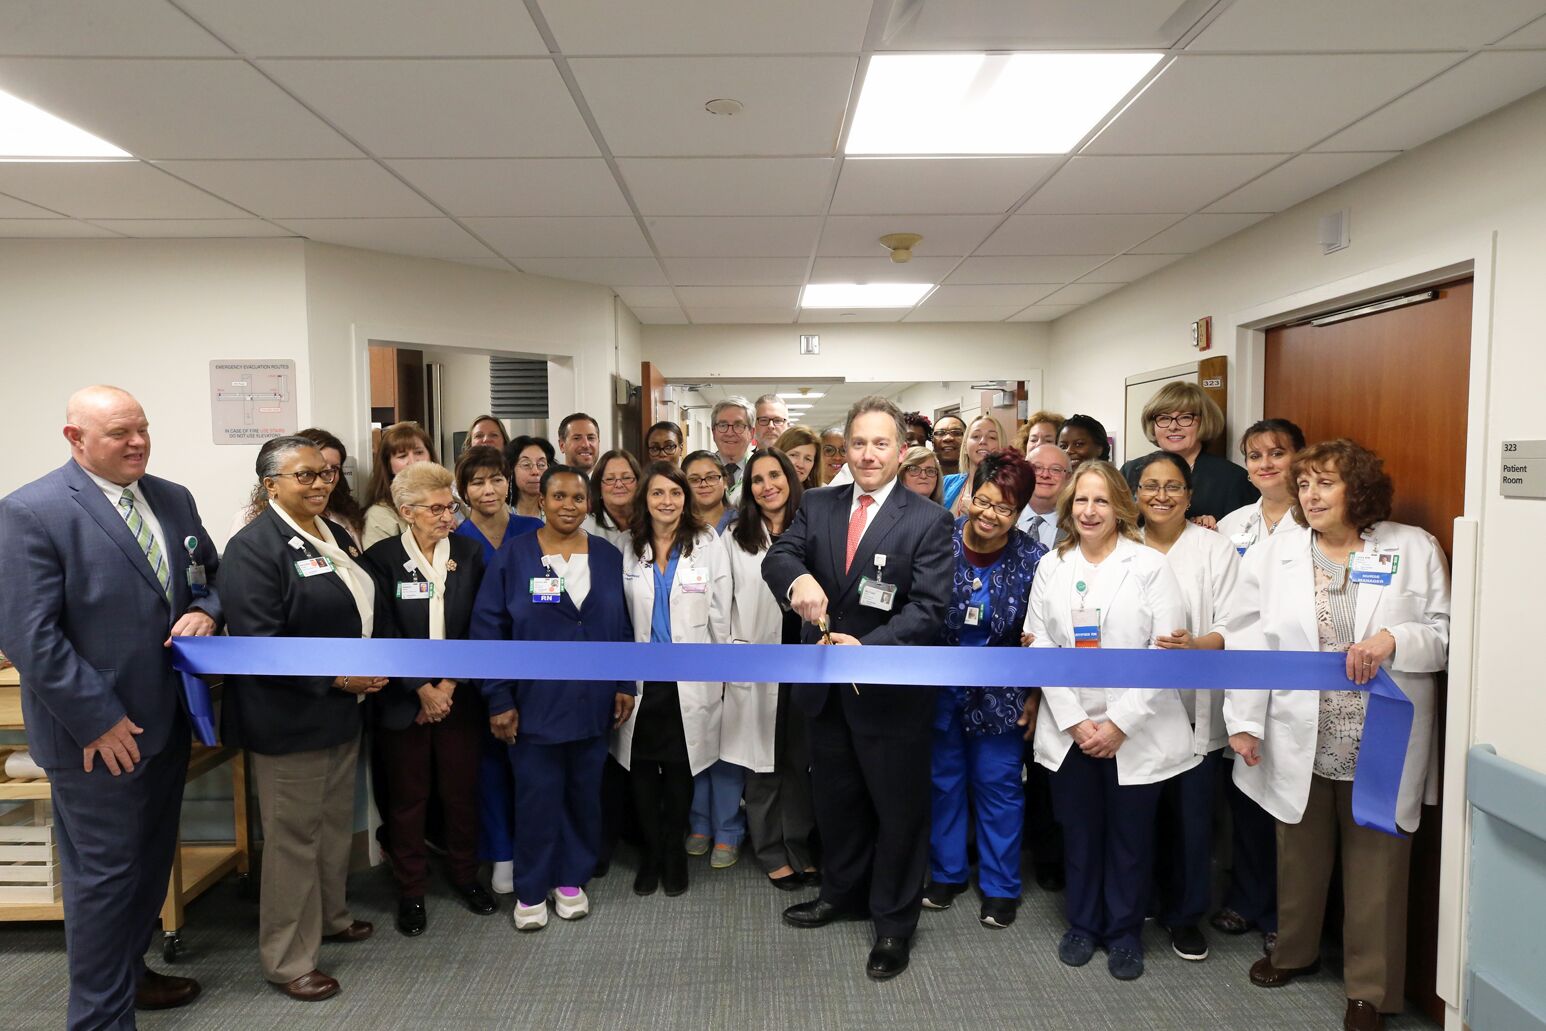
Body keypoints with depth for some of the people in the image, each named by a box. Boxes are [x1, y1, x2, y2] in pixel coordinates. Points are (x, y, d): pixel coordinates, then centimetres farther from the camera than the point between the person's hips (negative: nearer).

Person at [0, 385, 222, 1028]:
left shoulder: (174, 499, 5)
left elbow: (209, 575, 17)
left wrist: (204, 612, -7)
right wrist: (98, 719, -19)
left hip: (167, 719, 7)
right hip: (98, 732, -7)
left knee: (151, 860, 20)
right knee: (103, 873, 5)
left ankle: (129, 970, 41)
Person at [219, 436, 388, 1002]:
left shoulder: (335, 534, 8)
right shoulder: (253, 547, -18)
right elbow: (261, 646, -24)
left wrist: (370, 669, 7)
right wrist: (338, 679, -22)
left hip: (342, 709, 8)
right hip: (289, 718, -8)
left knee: (335, 823, 22)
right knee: (293, 837, 6)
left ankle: (328, 915, 43)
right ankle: (289, 959, 23)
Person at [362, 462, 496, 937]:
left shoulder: (469, 552, 1)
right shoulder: (381, 558, -5)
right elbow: (385, 632, -9)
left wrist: (450, 685, -9)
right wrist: (423, 690, -12)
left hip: (459, 695, 2)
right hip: (404, 698, -2)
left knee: (461, 790, 11)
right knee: (407, 796, 8)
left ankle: (464, 874, 31)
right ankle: (410, 891, 24)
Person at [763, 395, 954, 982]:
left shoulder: (928, 521, -11)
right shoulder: (818, 507, 2)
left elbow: (928, 607, -18)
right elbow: (777, 556, -11)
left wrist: (868, 646, -32)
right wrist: (797, 579, -35)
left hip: (892, 690, -4)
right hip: (827, 688, 5)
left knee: (898, 808, 11)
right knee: (835, 798, 22)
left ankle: (894, 923, 32)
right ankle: (842, 893, 46)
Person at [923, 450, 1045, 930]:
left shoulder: (1033, 559, -12)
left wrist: (1035, 697, -2)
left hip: (1000, 692, -1)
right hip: (940, 686, 1)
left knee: (998, 785, 9)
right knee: (944, 779, 16)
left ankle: (1000, 886, 27)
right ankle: (946, 873, 34)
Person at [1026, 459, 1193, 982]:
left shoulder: (1151, 566, -5)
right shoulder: (1051, 566, 5)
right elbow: (1040, 646, 0)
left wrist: (1119, 723, -13)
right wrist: (1074, 720, -8)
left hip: (1136, 732, -2)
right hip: (1069, 730, 2)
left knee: (1130, 837, 10)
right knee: (1079, 832, 13)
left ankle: (1125, 932, 31)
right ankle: (1083, 923, 33)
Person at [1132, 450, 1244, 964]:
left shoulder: (1216, 550, 1)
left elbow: (1232, 627, -4)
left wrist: (1196, 645, -23)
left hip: (1194, 706, -1)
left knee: (1191, 814, 4)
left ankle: (1185, 914, 23)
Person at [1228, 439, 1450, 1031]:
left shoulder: (1414, 549, -1)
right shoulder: (1275, 552, 2)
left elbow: (1449, 635, -1)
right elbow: (1252, 640, 0)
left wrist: (1394, 639, -21)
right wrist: (1244, 721, -4)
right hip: (1299, 743, 2)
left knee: (1375, 867, 8)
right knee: (1299, 856, 17)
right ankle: (1295, 951, 41)